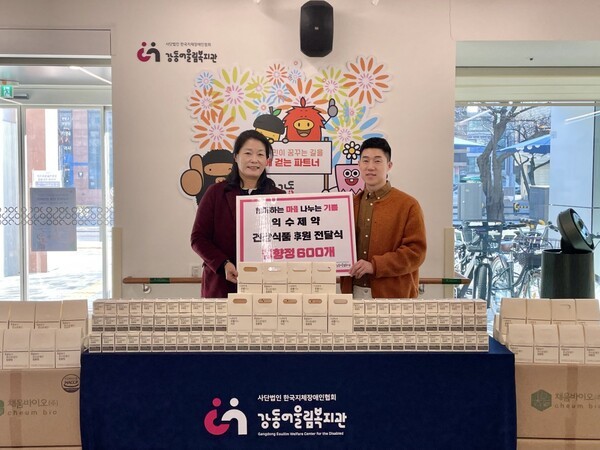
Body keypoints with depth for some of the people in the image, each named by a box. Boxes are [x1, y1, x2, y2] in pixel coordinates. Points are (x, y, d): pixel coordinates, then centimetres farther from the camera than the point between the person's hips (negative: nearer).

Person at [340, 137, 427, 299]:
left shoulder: (408, 205, -4)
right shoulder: (350, 204, 11)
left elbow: (416, 251, -10)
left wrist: (374, 265, -17)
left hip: (393, 294, -4)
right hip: (353, 291, 4)